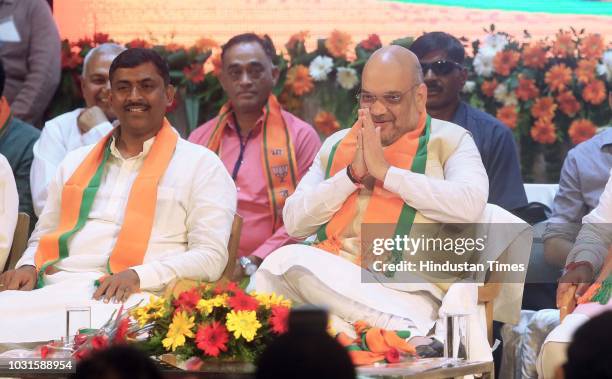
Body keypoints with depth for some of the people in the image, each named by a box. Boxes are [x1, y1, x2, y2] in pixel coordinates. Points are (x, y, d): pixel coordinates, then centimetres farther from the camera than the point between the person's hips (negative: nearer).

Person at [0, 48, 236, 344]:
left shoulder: (202, 165, 10)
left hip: (130, 298, -4)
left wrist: (139, 276, -16)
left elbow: (210, 256, 0)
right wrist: (28, 267, 6)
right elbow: (43, 238, 32)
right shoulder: (76, 162, 27)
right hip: (51, 289, 4)